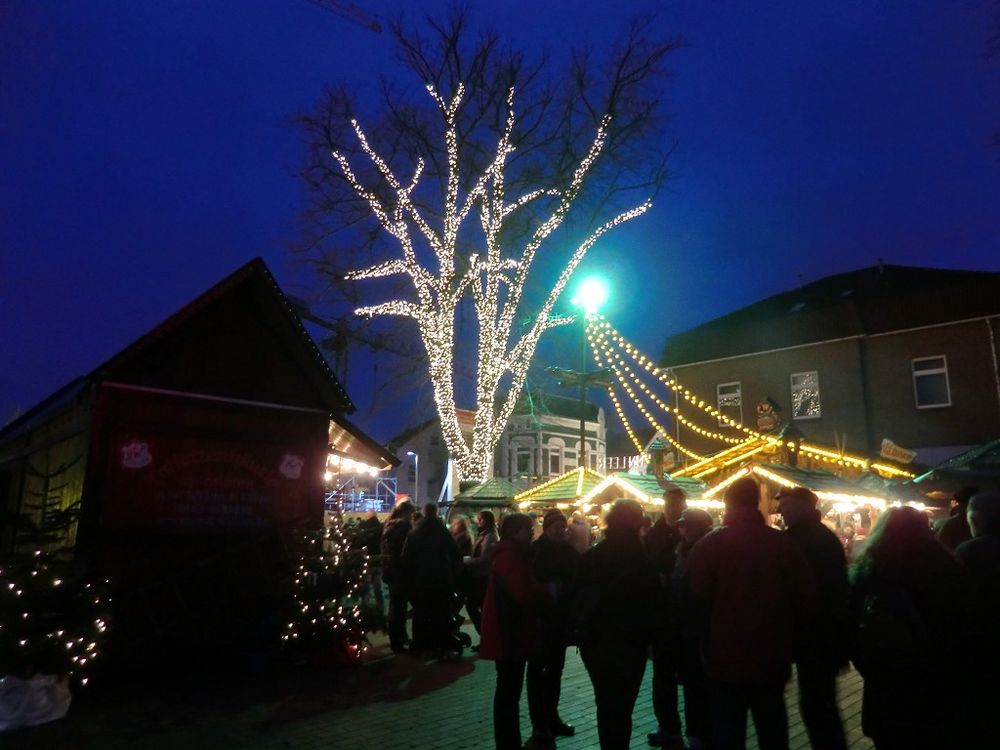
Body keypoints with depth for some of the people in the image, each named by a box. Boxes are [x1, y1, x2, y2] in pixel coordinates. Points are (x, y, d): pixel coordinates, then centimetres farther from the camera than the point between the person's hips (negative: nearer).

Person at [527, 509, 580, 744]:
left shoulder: (569, 551, 2)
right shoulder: (534, 551, -9)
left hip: (559, 618, 4)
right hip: (537, 617, -4)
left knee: (555, 667, 15)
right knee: (537, 669, 6)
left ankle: (551, 717, 29)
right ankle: (539, 723, 14)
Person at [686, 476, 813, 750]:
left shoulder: (709, 544, -12)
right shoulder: (784, 542, -3)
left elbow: (697, 596, -12)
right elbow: (805, 597, 0)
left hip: (727, 656, -3)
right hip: (772, 657, 3)